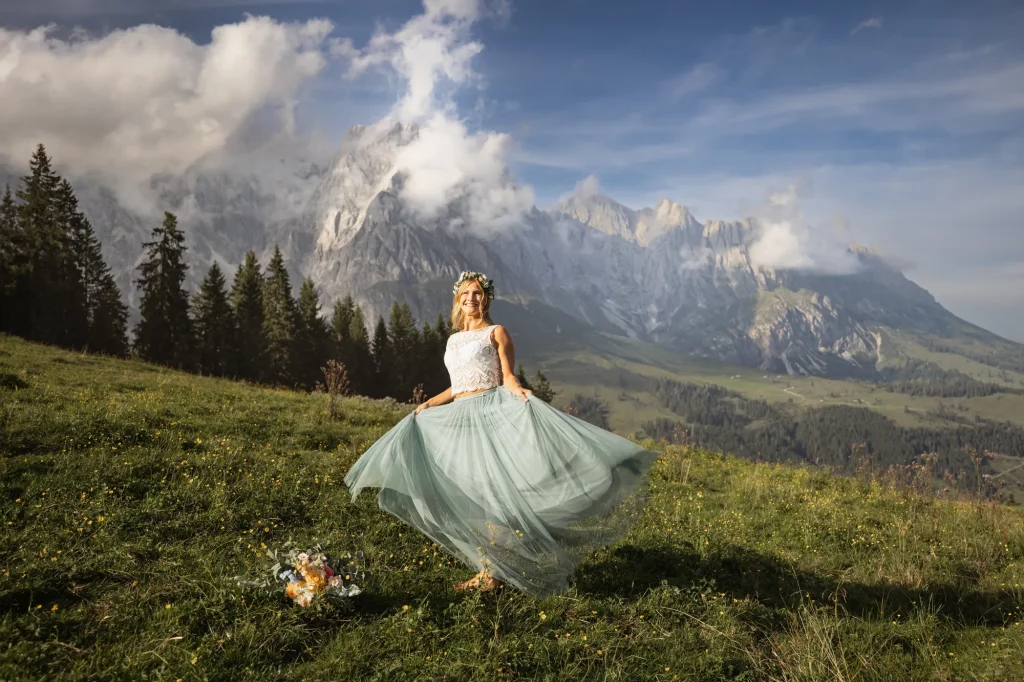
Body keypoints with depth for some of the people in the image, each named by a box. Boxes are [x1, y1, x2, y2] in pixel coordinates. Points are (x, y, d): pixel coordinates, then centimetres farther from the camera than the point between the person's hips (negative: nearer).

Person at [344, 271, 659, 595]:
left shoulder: (497, 333, 2)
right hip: (460, 418, 7)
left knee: (490, 489, -10)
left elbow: (507, 378, -5)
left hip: (491, 412, -7)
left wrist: (519, 392, -25)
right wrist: (427, 405, 21)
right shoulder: (453, 341, 19)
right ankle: (486, 568, 14)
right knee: (467, 496, 5)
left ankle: (493, 572, -2)